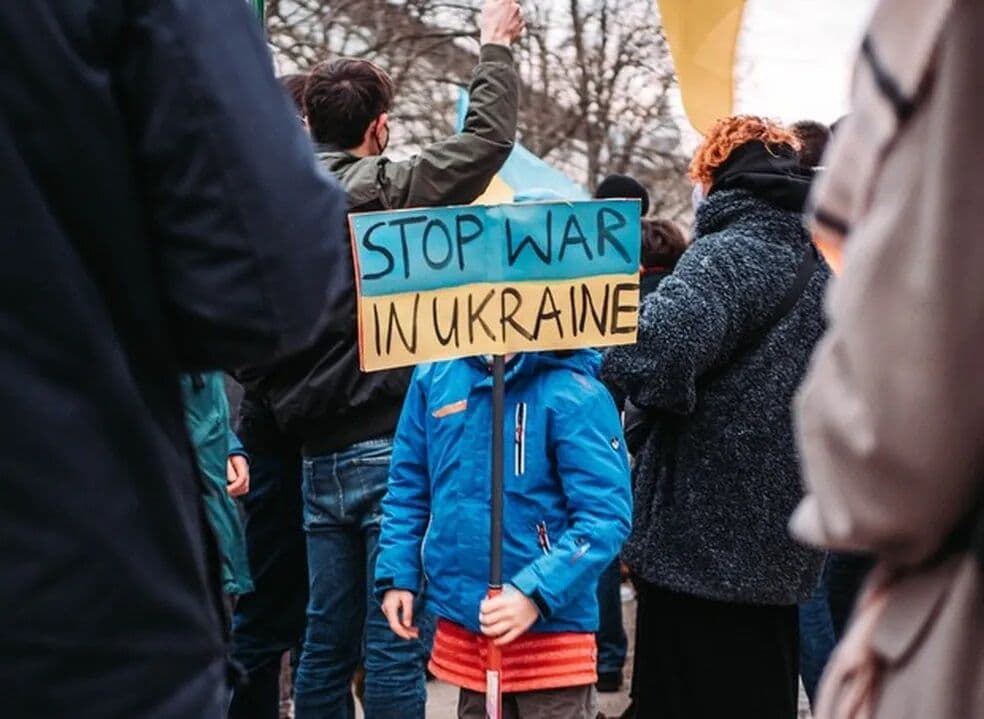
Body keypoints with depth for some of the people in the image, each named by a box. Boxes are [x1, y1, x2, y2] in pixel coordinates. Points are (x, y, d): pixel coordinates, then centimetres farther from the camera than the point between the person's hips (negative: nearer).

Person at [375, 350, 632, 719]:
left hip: (550, 626, -5)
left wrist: (535, 594, -26)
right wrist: (397, 574, 5)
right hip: (461, 620, 5)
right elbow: (408, 484, 13)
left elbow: (605, 517, -17)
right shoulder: (435, 375, 4)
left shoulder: (575, 392, -14)